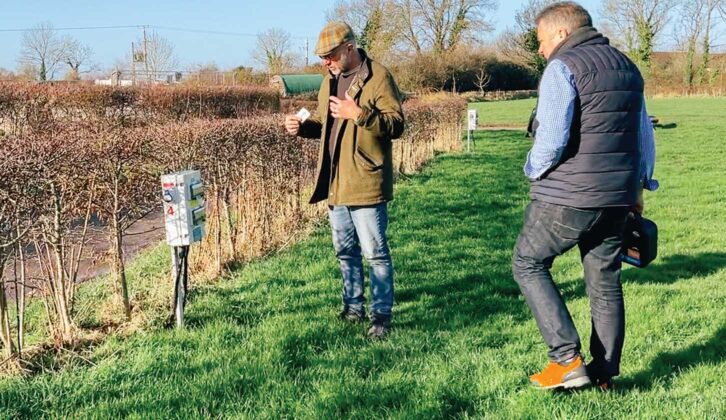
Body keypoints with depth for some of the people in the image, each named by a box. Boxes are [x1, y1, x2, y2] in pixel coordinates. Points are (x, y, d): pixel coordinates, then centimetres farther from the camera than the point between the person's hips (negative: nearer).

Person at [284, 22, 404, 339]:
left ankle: (381, 315, 10)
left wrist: (359, 113, -28)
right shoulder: (330, 79, 13)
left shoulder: (378, 77, -11)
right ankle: (353, 308, 32)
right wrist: (302, 126, 0)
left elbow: (396, 124, -16)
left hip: (366, 183, -8)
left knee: (375, 253, -1)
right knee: (345, 251, 18)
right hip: (335, 182, 8)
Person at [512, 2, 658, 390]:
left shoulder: (563, 68, -11)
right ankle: (605, 373, 21)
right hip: (616, 198, 8)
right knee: (605, 283, 14)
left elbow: (551, 139, -20)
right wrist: (639, 186, 25)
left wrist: (534, 170, -1)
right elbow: (644, 135, 19)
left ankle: (567, 359, 1)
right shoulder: (626, 67, 15)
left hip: (567, 198, -7)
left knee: (528, 265, 8)